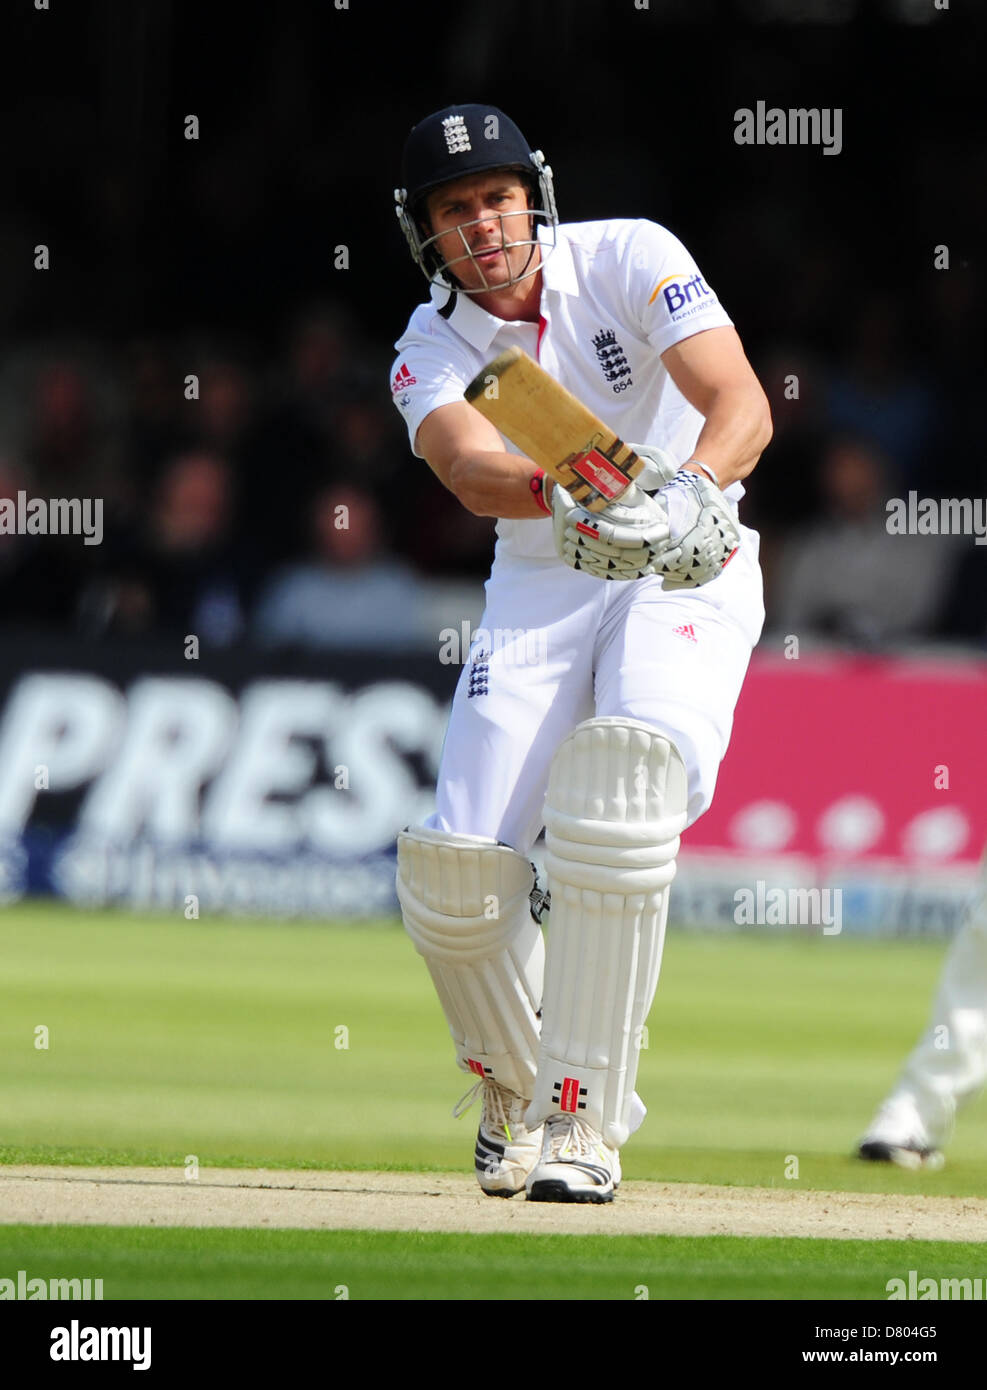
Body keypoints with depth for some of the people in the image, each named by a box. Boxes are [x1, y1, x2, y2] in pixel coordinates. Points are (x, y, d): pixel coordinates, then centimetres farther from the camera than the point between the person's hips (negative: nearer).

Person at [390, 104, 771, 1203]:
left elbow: (742, 404, -24)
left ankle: (583, 1120, -24)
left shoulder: (629, 259, -12)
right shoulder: (431, 350, -7)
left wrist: (688, 495, -46)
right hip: (538, 586, 3)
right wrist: (569, 492, -53)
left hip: (689, 579, -3)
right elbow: (471, 471, -30)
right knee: (454, 871, -11)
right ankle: (515, 1095, 20)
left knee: (620, 780, -31)